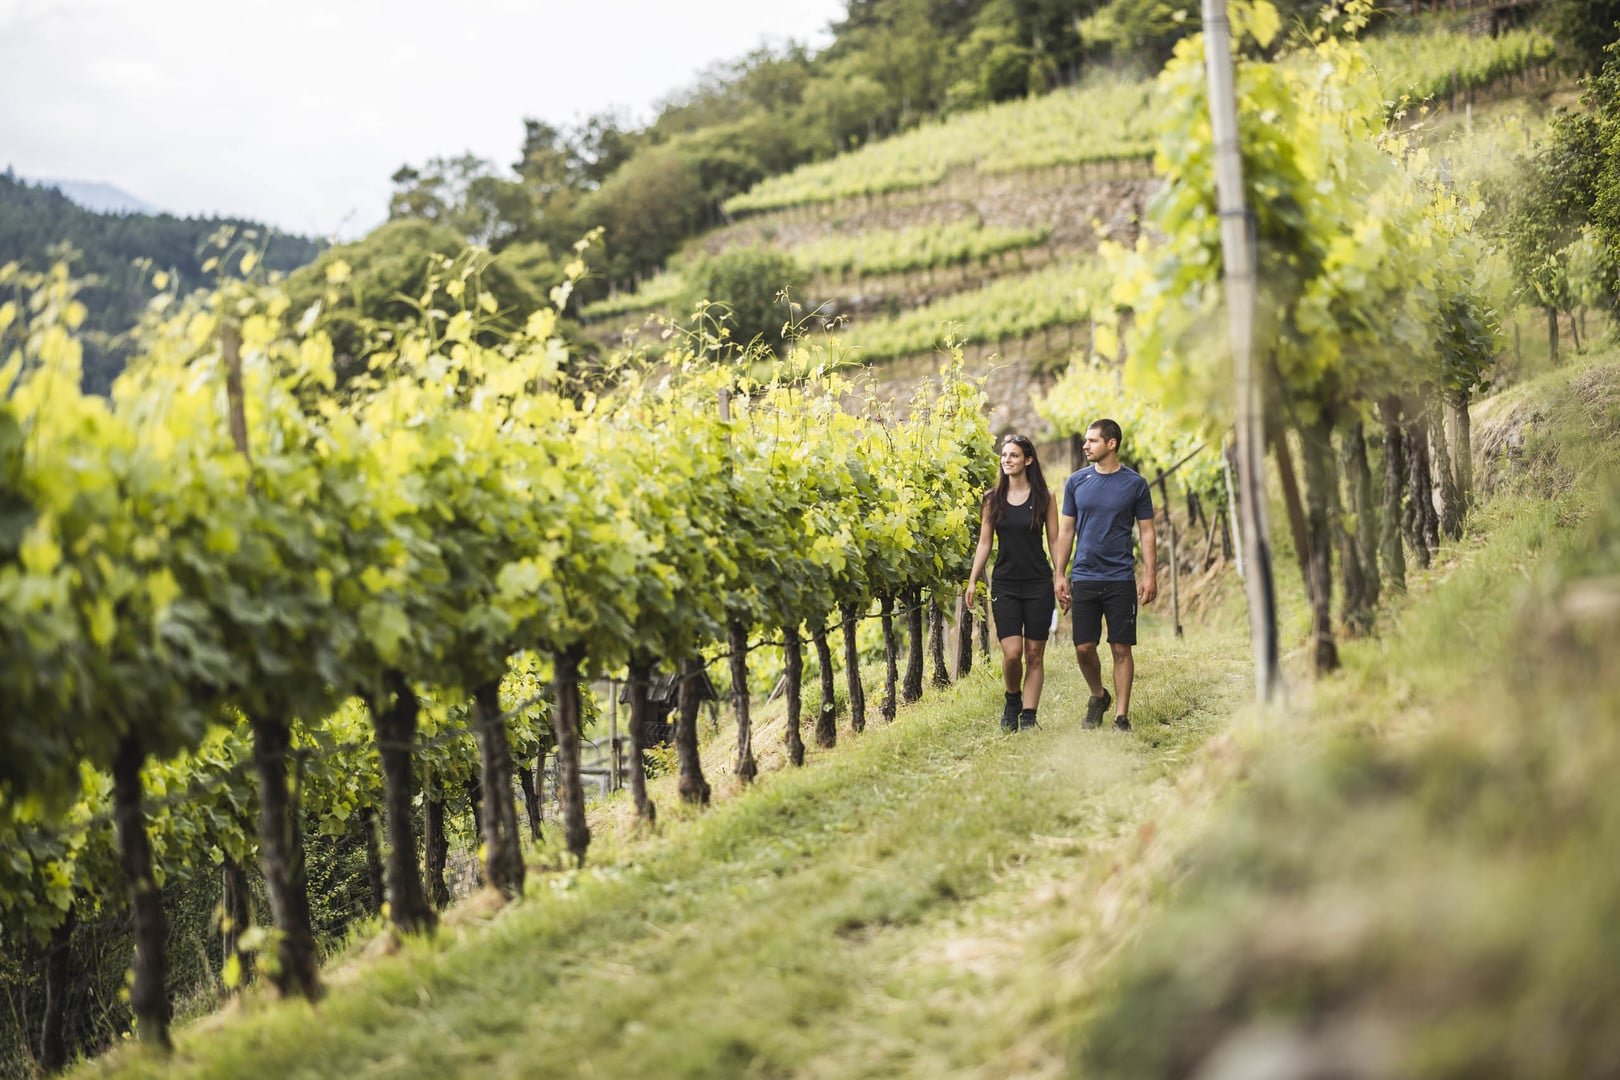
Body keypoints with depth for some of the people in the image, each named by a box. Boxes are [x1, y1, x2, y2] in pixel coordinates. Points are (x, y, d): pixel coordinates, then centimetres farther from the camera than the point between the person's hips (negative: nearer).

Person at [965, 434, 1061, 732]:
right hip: (1004, 584, 1)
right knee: (1012, 653, -10)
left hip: (1038, 584, 0)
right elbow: (984, 543, 8)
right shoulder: (992, 499, 5)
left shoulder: (1044, 498, 2)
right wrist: (973, 580, 0)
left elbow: (1054, 541, 4)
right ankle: (1012, 701, 16)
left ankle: (1028, 716, 9)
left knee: (1034, 654, 1)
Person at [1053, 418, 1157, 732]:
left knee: (1121, 649, -1)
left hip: (1121, 579, -2)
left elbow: (1147, 532, 3)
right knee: (1084, 648, 1)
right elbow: (1066, 530, 10)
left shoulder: (1135, 483, 1)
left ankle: (1122, 716, 6)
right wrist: (1060, 574, 4)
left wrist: (1150, 575, -5)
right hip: (1084, 579, 2)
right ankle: (1098, 695, 28)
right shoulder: (1077, 482, 6)